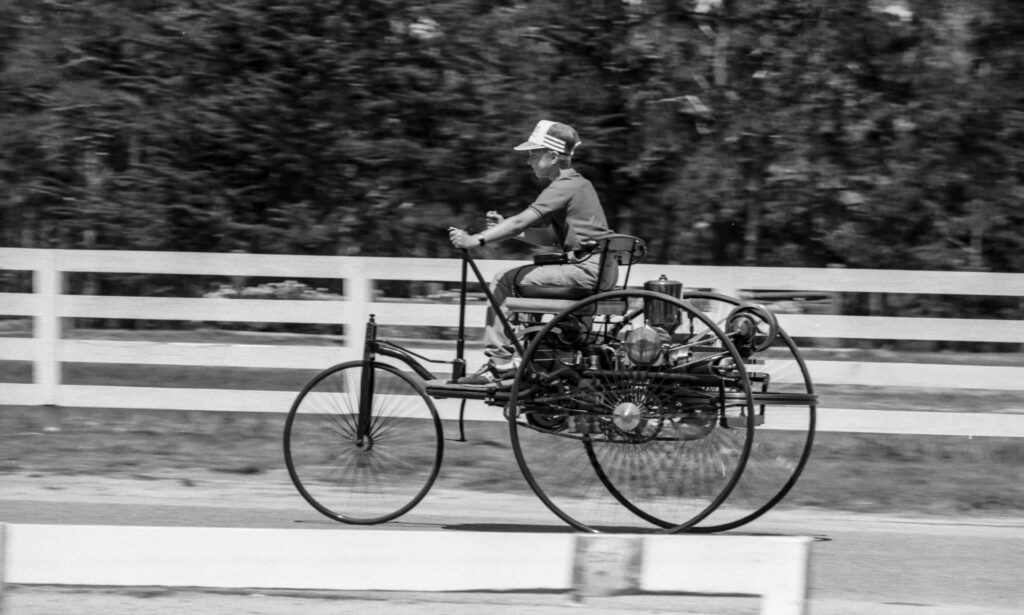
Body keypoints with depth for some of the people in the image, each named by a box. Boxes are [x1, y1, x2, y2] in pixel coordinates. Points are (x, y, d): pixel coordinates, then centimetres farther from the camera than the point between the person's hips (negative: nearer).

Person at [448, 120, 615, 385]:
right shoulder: (577, 184, 20)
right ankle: (500, 361, 10)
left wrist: (476, 240, -22)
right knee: (503, 280, 12)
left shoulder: (566, 187, -12)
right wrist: (504, 228, 10)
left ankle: (501, 361, -7)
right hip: (592, 270, 10)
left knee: (504, 281, -10)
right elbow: (551, 238, 19)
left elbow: (522, 221, -20)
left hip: (585, 271, -10)